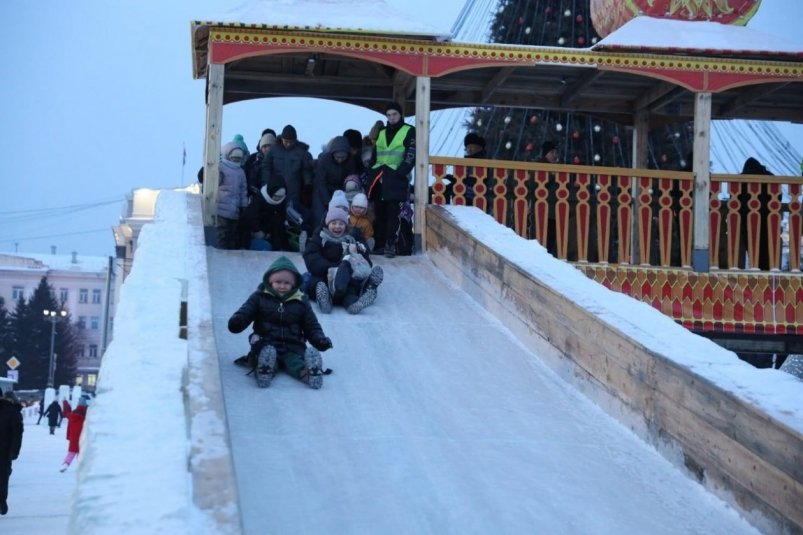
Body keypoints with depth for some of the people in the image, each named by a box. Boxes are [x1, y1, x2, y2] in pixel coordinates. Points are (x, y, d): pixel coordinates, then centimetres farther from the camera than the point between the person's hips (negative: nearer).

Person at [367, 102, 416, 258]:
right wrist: (371, 172, 11)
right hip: (379, 178, 5)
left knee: (393, 212, -10)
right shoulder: (381, 133, 22)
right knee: (379, 212, 5)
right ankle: (379, 243, 12)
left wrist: (402, 170, -16)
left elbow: (411, 154, -4)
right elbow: (374, 156, 24)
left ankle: (391, 244, -10)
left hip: (396, 179, -5)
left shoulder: (409, 132, 5)